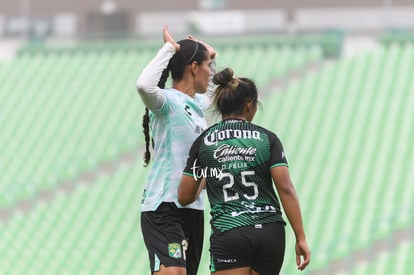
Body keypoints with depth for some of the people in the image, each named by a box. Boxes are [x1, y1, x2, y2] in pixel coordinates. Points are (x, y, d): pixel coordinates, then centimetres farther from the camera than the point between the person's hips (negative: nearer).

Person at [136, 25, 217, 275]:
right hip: (164, 208, -9)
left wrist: (211, 56, 25)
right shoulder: (167, 101, -9)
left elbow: (210, 89, 42)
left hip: (193, 209, 9)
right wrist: (169, 48, -21)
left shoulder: (197, 104, 16)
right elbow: (144, 85, -34)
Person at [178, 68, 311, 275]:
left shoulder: (203, 142, 4)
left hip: (228, 234, -2)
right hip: (271, 233, 2)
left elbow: (184, 197, 7)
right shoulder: (268, 139, 4)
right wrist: (301, 238, -1)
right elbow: (286, 189, -4)